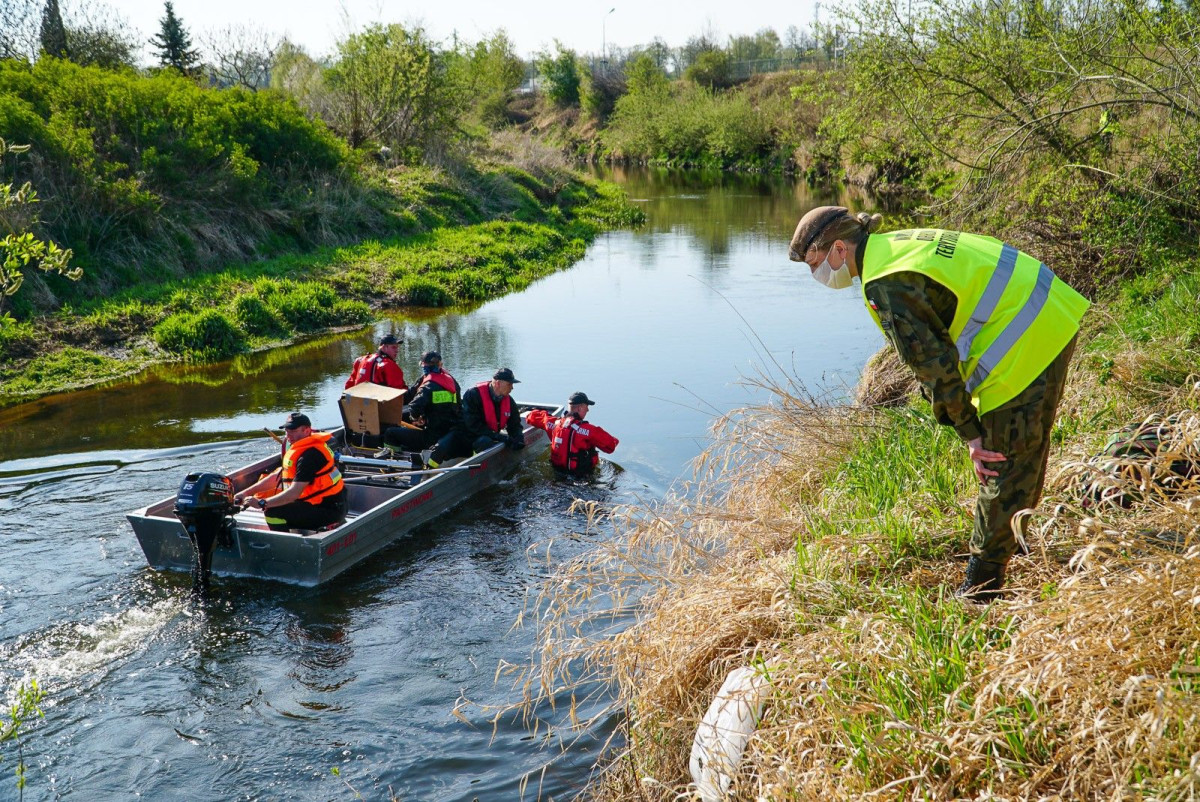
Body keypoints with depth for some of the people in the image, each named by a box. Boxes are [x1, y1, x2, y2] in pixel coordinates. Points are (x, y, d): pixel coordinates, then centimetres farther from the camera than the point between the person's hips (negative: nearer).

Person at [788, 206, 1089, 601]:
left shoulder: (886, 283, -17)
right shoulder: (898, 243, 14)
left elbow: (933, 361, -19)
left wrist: (968, 430, -12)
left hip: (1026, 342, -10)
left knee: (1004, 462, -2)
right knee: (1025, 449, 24)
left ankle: (981, 587, 7)